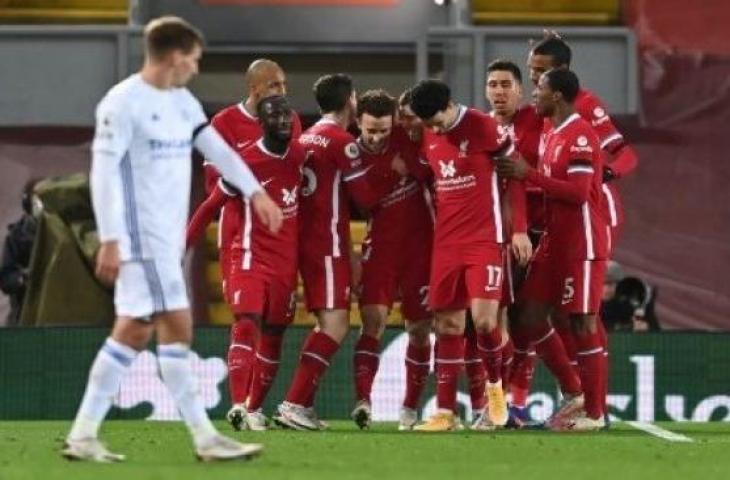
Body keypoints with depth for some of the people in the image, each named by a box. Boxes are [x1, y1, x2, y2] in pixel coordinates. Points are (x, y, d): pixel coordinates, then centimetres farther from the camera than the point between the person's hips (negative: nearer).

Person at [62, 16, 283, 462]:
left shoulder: (182, 102, 13)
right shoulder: (124, 102, -13)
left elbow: (216, 147, 18)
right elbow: (104, 171, -15)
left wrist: (254, 191, 10)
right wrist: (110, 239, -19)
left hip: (169, 236, 9)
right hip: (143, 236, -9)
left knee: (134, 331, 8)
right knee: (177, 326, -9)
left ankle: (83, 435, 11)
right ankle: (205, 438, -7)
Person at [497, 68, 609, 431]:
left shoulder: (579, 136, -15)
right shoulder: (553, 135, 15)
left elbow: (578, 192, -23)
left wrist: (528, 174, -20)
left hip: (582, 245, -10)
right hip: (555, 241, 10)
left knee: (582, 323, -5)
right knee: (531, 315, 7)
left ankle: (594, 412, 1)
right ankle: (574, 393, 16)